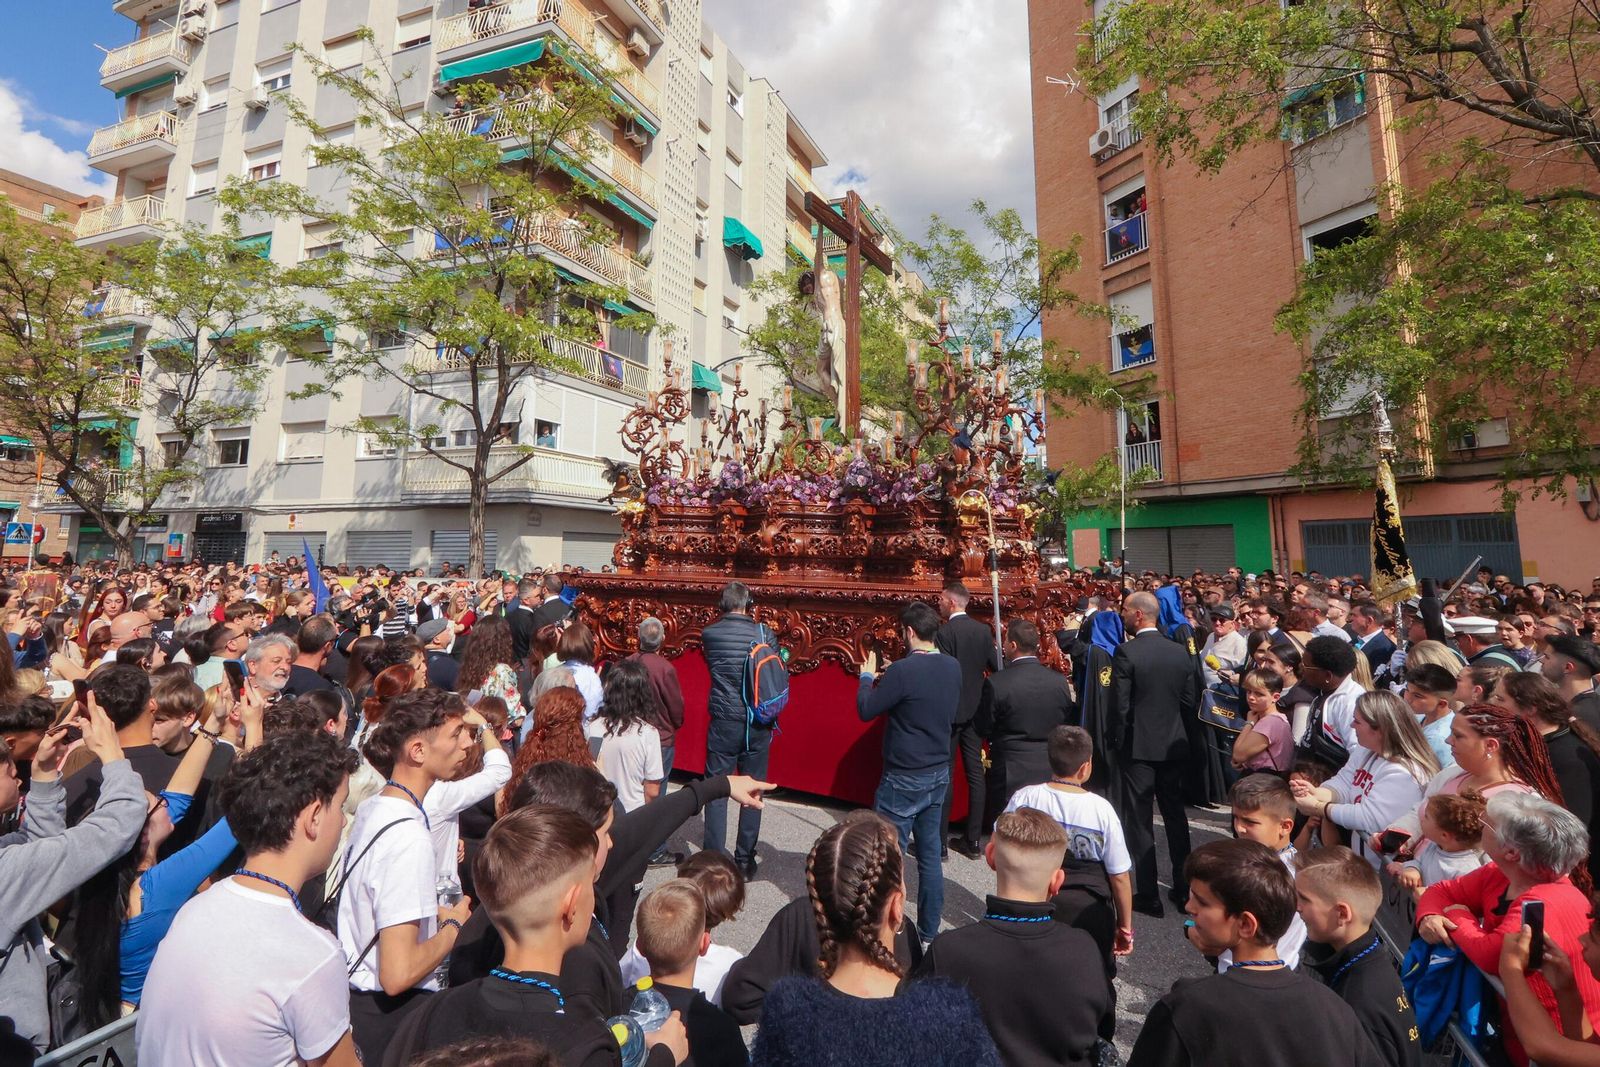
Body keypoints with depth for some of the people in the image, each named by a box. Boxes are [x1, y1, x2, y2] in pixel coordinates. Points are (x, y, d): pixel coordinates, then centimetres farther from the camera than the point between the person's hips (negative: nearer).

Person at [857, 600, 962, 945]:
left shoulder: (903, 670, -22)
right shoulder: (953, 667, 0)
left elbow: (866, 711, -13)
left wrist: (867, 677, 4)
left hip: (904, 778, -7)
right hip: (939, 773, 8)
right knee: (930, 856, 17)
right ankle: (929, 933, 28)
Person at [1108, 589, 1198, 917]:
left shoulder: (1126, 652, -16)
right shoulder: (1180, 651, 1)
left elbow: (1120, 705, -17)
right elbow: (1191, 700, 5)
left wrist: (1116, 743, -4)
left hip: (1138, 746, -6)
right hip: (1173, 745, 6)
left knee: (1139, 820, 4)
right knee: (1176, 815, 17)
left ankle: (1148, 895, 11)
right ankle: (1182, 888, 27)